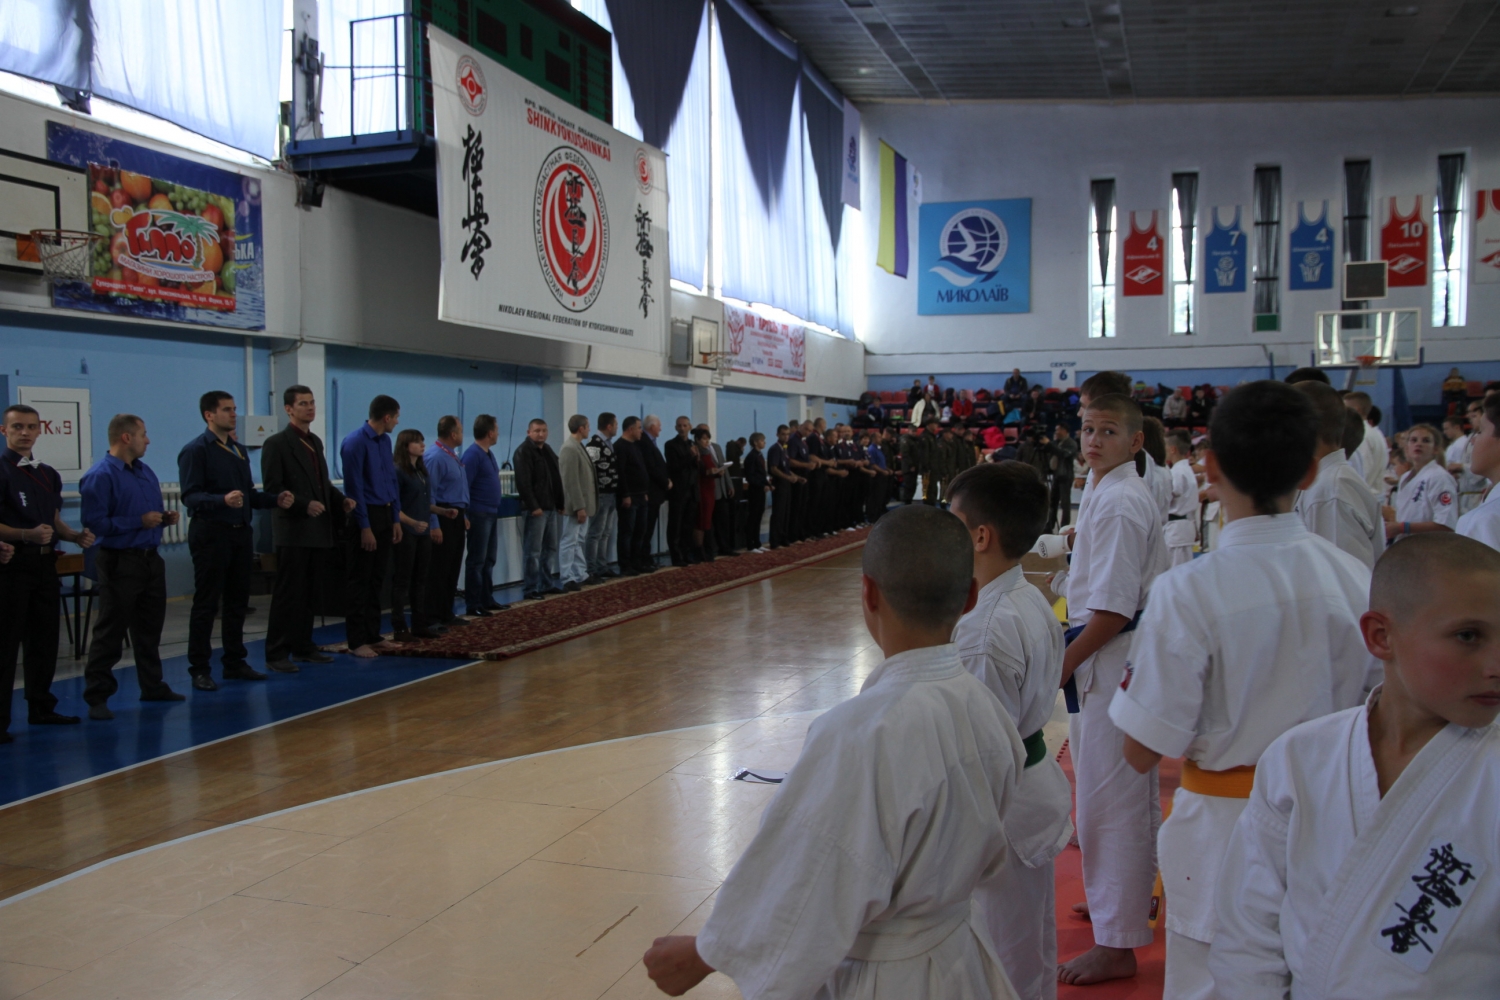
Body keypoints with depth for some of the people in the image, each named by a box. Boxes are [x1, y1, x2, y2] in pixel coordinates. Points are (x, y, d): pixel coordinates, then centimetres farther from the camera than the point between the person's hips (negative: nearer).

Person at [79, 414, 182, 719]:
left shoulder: (145, 472, 13)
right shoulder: (100, 476, -13)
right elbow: (96, 522, -20)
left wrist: (165, 517, 2)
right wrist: (140, 521, -20)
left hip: (150, 558, 8)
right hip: (120, 563, -8)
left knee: (149, 627, 16)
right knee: (111, 631, -3)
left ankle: (152, 685, 27)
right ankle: (97, 696, 5)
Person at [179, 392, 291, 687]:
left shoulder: (239, 450, 16)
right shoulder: (195, 450, -8)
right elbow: (190, 496, -17)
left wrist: (276, 499, 2)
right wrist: (223, 500, -33)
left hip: (240, 532, 7)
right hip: (211, 534, -7)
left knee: (237, 601, 12)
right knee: (206, 604, -2)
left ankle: (235, 662, 22)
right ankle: (199, 670, 6)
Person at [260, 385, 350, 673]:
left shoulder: (316, 442, 16)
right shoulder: (276, 443, -7)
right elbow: (272, 488, -13)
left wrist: (341, 499, 5)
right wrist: (304, 505, -23)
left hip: (319, 531, 7)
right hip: (293, 531, -7)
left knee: (311, 594, 12)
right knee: (288, 594, -4)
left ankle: (303, 647, 22)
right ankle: (277, 654, 2)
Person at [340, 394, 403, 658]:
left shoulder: (385, 441, 10)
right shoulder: (355, 442, -14)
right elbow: (354, 487, -16)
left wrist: (396, 519, 10)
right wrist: (365, 527, -17)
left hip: (385, 514, 8)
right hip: (365, 515, -8)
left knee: (378, 579, 13)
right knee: (360, 580, -1)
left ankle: (373, 635, 21)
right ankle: (357, 641, 5)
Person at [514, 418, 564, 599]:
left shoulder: (547, 450, 17)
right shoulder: (523, 451, -10)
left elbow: (556, 479, 21)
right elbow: (523, 482, -18)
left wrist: (560, 503, 16)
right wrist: (533, 506, -22)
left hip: (551, 507, 9)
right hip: (535, 508, -9)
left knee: (550, 547, 14)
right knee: (533, 551, -5)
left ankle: (548, 583, 23)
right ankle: (532, 589, -1)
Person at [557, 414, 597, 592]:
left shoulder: (578, 446, 12)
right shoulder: (570, 448, -18)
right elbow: (571, 482, -22)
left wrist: (584, 505, 17)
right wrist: (579, 507, -23)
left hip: (583, 503, 10)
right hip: (575, 505, -10)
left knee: (580, 541, 15)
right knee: (569, 542, -4)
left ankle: (580, 575, 23)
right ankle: (567, 580, -2)